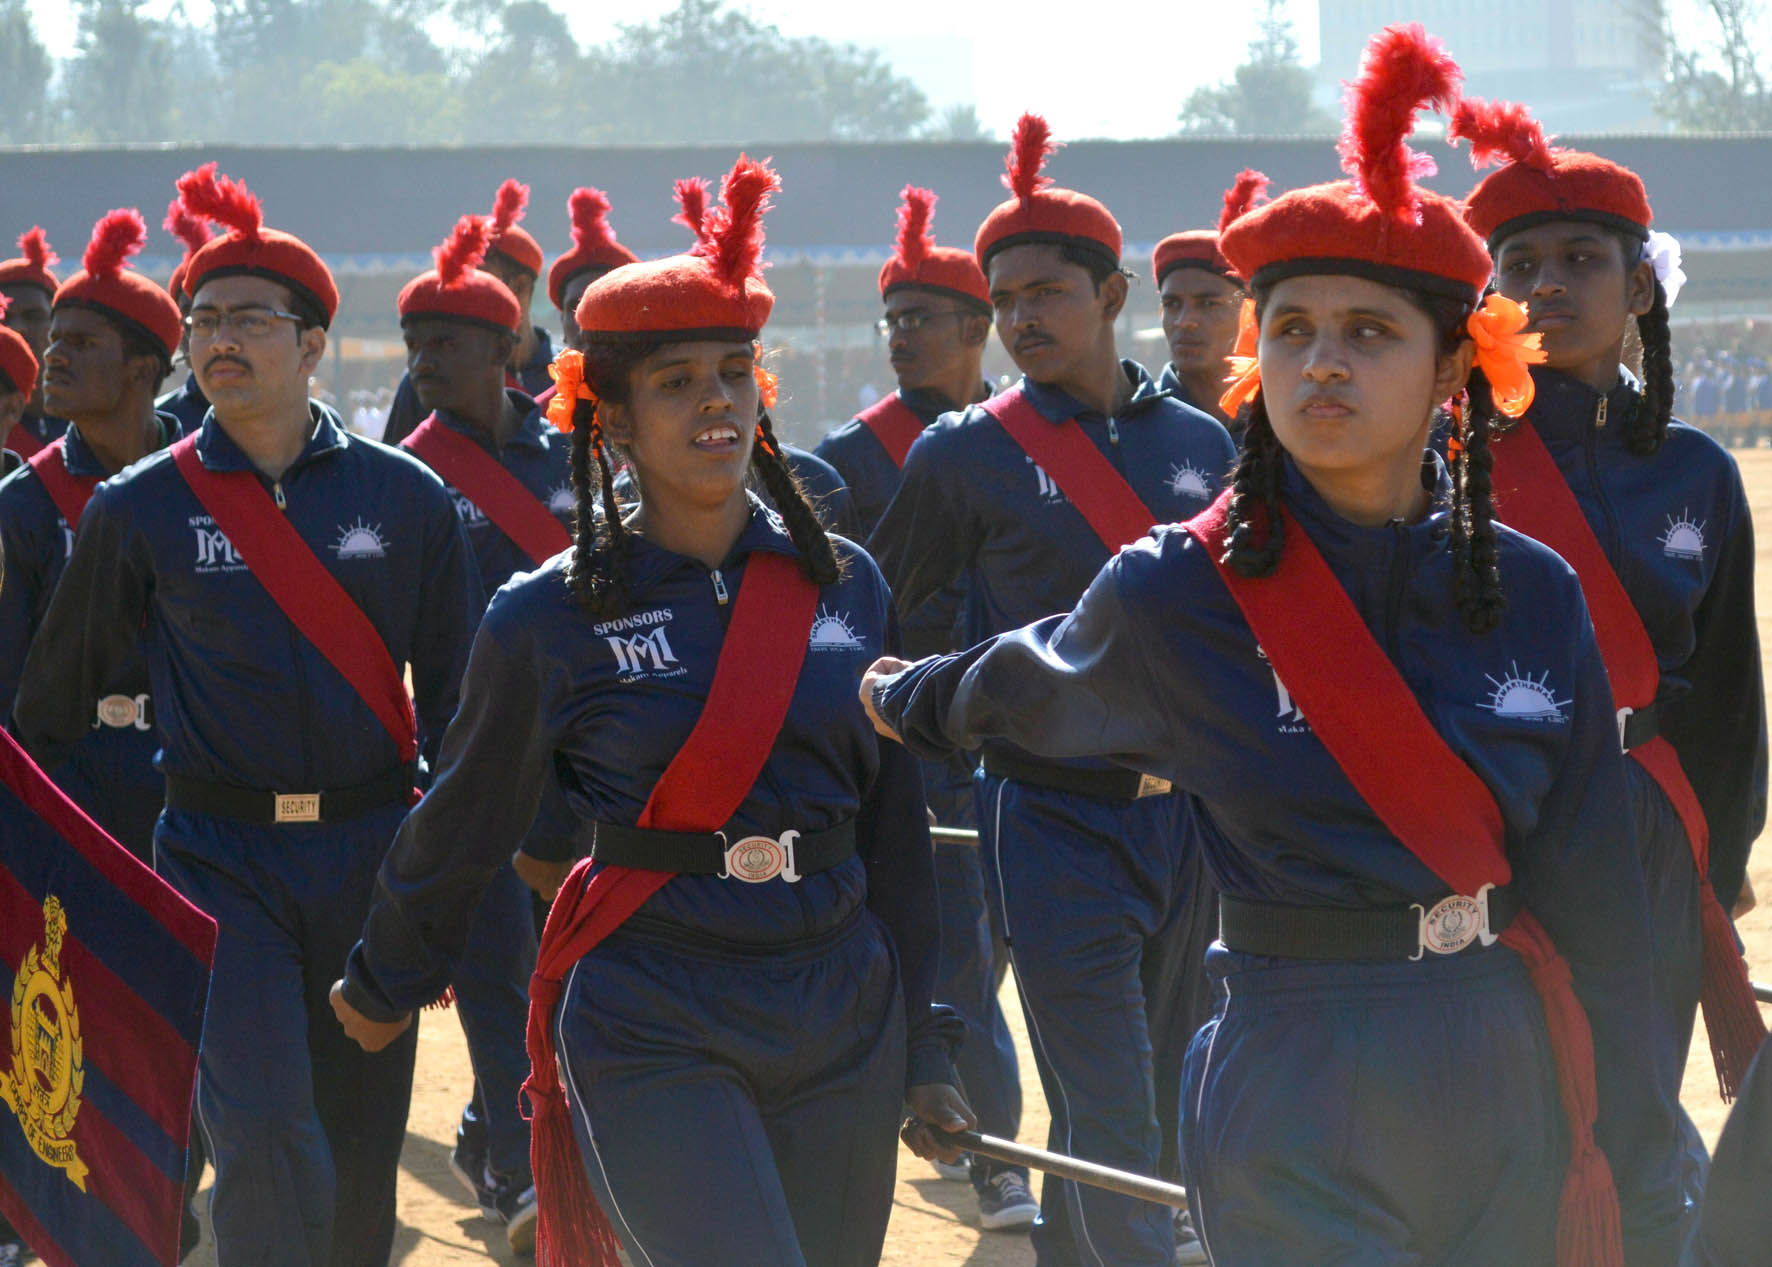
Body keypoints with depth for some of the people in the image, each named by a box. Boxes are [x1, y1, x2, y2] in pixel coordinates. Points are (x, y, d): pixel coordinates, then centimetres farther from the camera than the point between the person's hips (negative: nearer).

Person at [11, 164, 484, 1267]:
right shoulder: (140, 510, 0)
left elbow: (458, 698, 7)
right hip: (220, 859, -2)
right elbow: (55, 701, 10)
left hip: (371, 854, 2)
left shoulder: (407, 499, 1)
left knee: (362, 1143, 9)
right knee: (267, 1142, -17)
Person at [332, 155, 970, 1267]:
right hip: (652, 1036, -4)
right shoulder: (550, 619, -2)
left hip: (844, 1021, 4)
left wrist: (922, 1046, 13)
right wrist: (383, 990, 22)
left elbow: (895, 828, 13)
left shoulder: (844, 586, 7)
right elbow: (461, 830, 11)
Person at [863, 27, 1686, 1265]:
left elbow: (1598, 912, 3)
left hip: (1514, 1102, 3)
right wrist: (907, 696, 36)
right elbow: (1025, 687, 17)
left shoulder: (1535, 595, 0)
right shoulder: (1178, 594, -6)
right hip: (1302, 1119, -3)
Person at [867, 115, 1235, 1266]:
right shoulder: (965, 456, -3)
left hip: (1193, 821, 4)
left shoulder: (1204, 446, 7)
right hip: (1058, 833, -4)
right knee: (1113, 1136, -9)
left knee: (1167, 1114, 13)